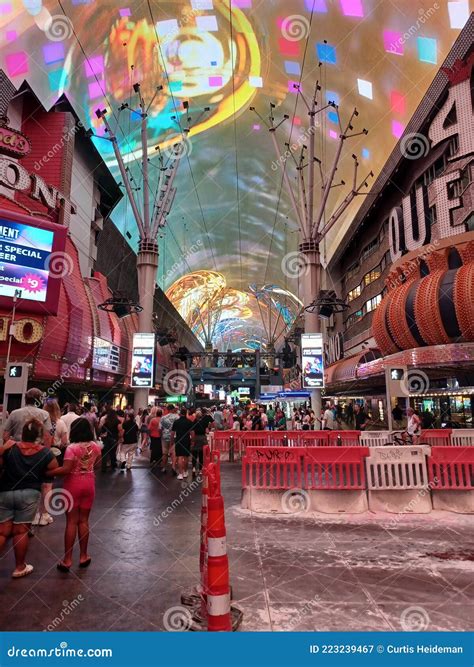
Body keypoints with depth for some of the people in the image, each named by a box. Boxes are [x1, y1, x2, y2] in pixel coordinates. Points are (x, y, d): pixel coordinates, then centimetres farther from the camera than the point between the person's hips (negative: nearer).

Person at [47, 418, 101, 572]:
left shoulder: (72, 448, -19)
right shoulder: (95, 446, -2)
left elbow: (66, 469, -26)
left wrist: (48, 473, -17)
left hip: (73, 484, -4)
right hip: (89, 483, 4)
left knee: (71, 521, 4)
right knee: (83, 520, 14)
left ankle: (67, 559, 11)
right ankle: (83, 556, 21)